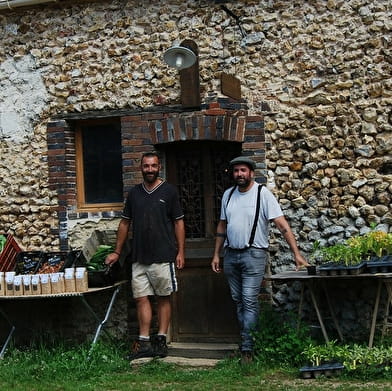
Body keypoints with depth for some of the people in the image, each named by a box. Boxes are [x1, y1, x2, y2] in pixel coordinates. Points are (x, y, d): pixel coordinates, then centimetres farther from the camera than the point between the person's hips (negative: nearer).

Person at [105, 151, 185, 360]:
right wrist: (117, 252, 12)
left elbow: (178, 222, 1)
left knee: (163, 298, 3)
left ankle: (161, 340, 8)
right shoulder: (134, 193, 11)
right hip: (139, 257, 4)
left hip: (163, 256, -4)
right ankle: (144, 342, 4)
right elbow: (125, 223, 16)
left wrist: (181, 251, -6)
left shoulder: (169, 191, 0)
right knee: (141, 298, 1)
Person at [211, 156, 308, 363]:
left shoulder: (263, 194, -9)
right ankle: (245, 340, 20)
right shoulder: (228, 194, 9)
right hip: (231, 254, 6)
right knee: (238, 301, 10)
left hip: (253, 254, -6)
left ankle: (247, 348, -7)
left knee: (249, 301, -10)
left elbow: (282, 224, -15)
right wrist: (216, 255, 14)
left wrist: (296, 253, -21)